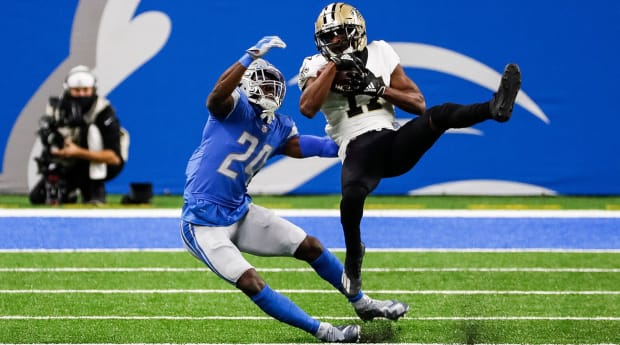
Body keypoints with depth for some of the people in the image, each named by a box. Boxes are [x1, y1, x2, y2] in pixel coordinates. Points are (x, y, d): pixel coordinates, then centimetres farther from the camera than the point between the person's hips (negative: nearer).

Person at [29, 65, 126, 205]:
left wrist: (79, 153, -40)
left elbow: (115, 158, -29)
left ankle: (96, 190, -24)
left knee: (92, 129, -31)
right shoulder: (57, 108, -8)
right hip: (70, 166, 4)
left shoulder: (104, 111, -23)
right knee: (37, 198, -11)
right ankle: (70, 190, 23)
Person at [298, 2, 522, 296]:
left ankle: (494, 108, -50)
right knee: (352, 195, -34)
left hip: (394, 143, 2)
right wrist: (333, 64, -9)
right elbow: (307, 108, -14)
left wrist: (379, 88, -4)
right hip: (357, 148, -2)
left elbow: (419, 104, 11)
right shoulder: (317, 66, 7)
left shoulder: (380, 53, 14)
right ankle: (353, 257, -8)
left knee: (440, 116, -25)